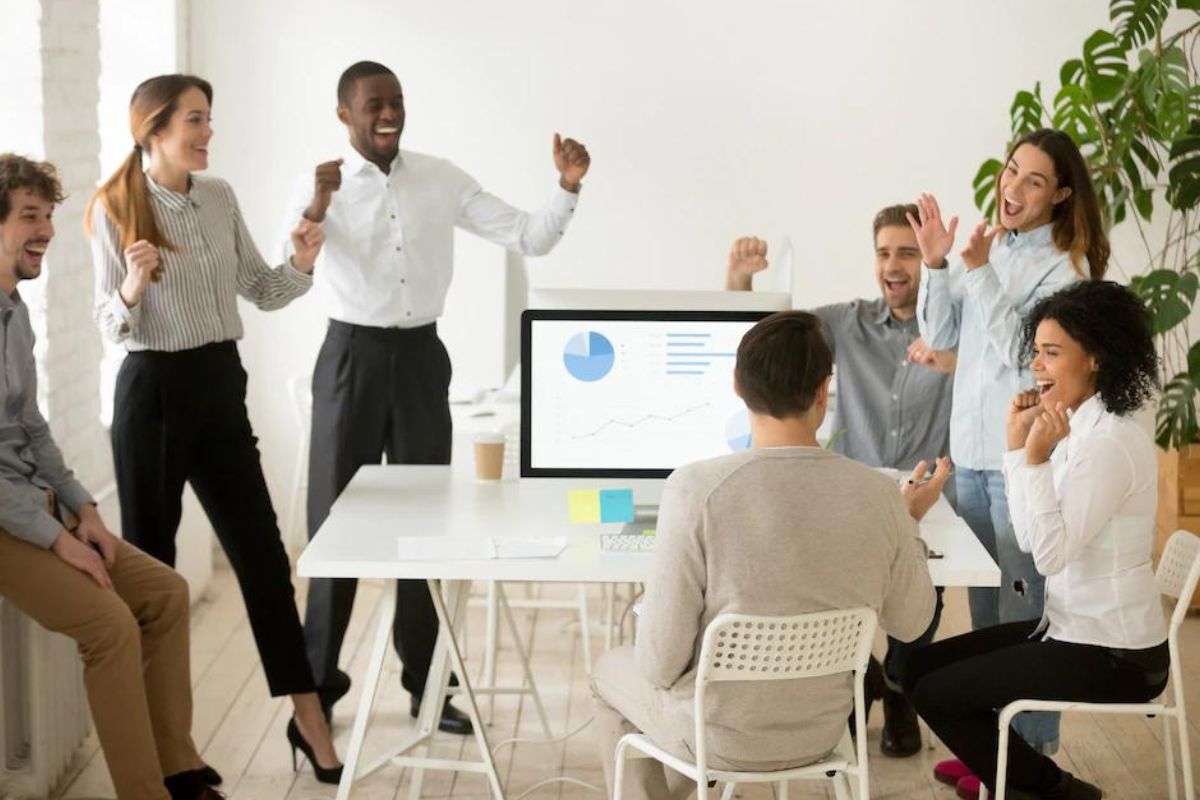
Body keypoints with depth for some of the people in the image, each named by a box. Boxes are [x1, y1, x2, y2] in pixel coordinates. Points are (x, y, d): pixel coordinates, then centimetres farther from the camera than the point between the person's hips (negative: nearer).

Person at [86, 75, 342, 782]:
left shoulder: (220, 197, 6)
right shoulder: (114, 209, -8)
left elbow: (261, 292, 12)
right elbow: (111, 323, -5)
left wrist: (301, 265, -8)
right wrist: (132, 289, -26)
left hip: (220, 385, 5)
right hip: (153, 391, -4)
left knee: (263, 552, 5)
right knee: (149, 558, 5)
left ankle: (308, 715, 11)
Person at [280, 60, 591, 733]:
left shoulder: (442, 180, 3)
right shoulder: (320, 185, -6)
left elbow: (529, 239, 2)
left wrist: (568, 190, -16)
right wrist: (314, 214, -35)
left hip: (422, 357, 3)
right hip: (352, 357, -3)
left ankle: (425, 681, 22)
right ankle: (317, 686, 15)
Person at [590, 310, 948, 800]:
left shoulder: (696, 488, -27)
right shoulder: (878, 495, -16)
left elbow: (661, 662, -22)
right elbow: (910, 622, 0)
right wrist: (909, 521, 14)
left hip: (721, 735, -3)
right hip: (821, 729, 4)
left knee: (612, 672, 29)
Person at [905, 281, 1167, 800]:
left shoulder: (1110, 443, -22)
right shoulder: (1082, 426, 7)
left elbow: (1050, 554, -24)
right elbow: (1029, 538, 7)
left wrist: (1036, 457, -26)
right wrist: (1016, 445, 1)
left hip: (1111, 656, -10)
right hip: (1077, 629, 10)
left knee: (934, 693, -5)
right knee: (925, 665, 13)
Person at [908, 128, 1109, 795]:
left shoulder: (1066, 266, -10)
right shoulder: (988, 246, 9)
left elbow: (1023, 354, -17)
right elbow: (942, 336, 9)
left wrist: (981, 275, -19)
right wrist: (937, 265, -4)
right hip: (971, 451, 7)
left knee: (1024, 603, -2)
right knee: (985, 603, 16)